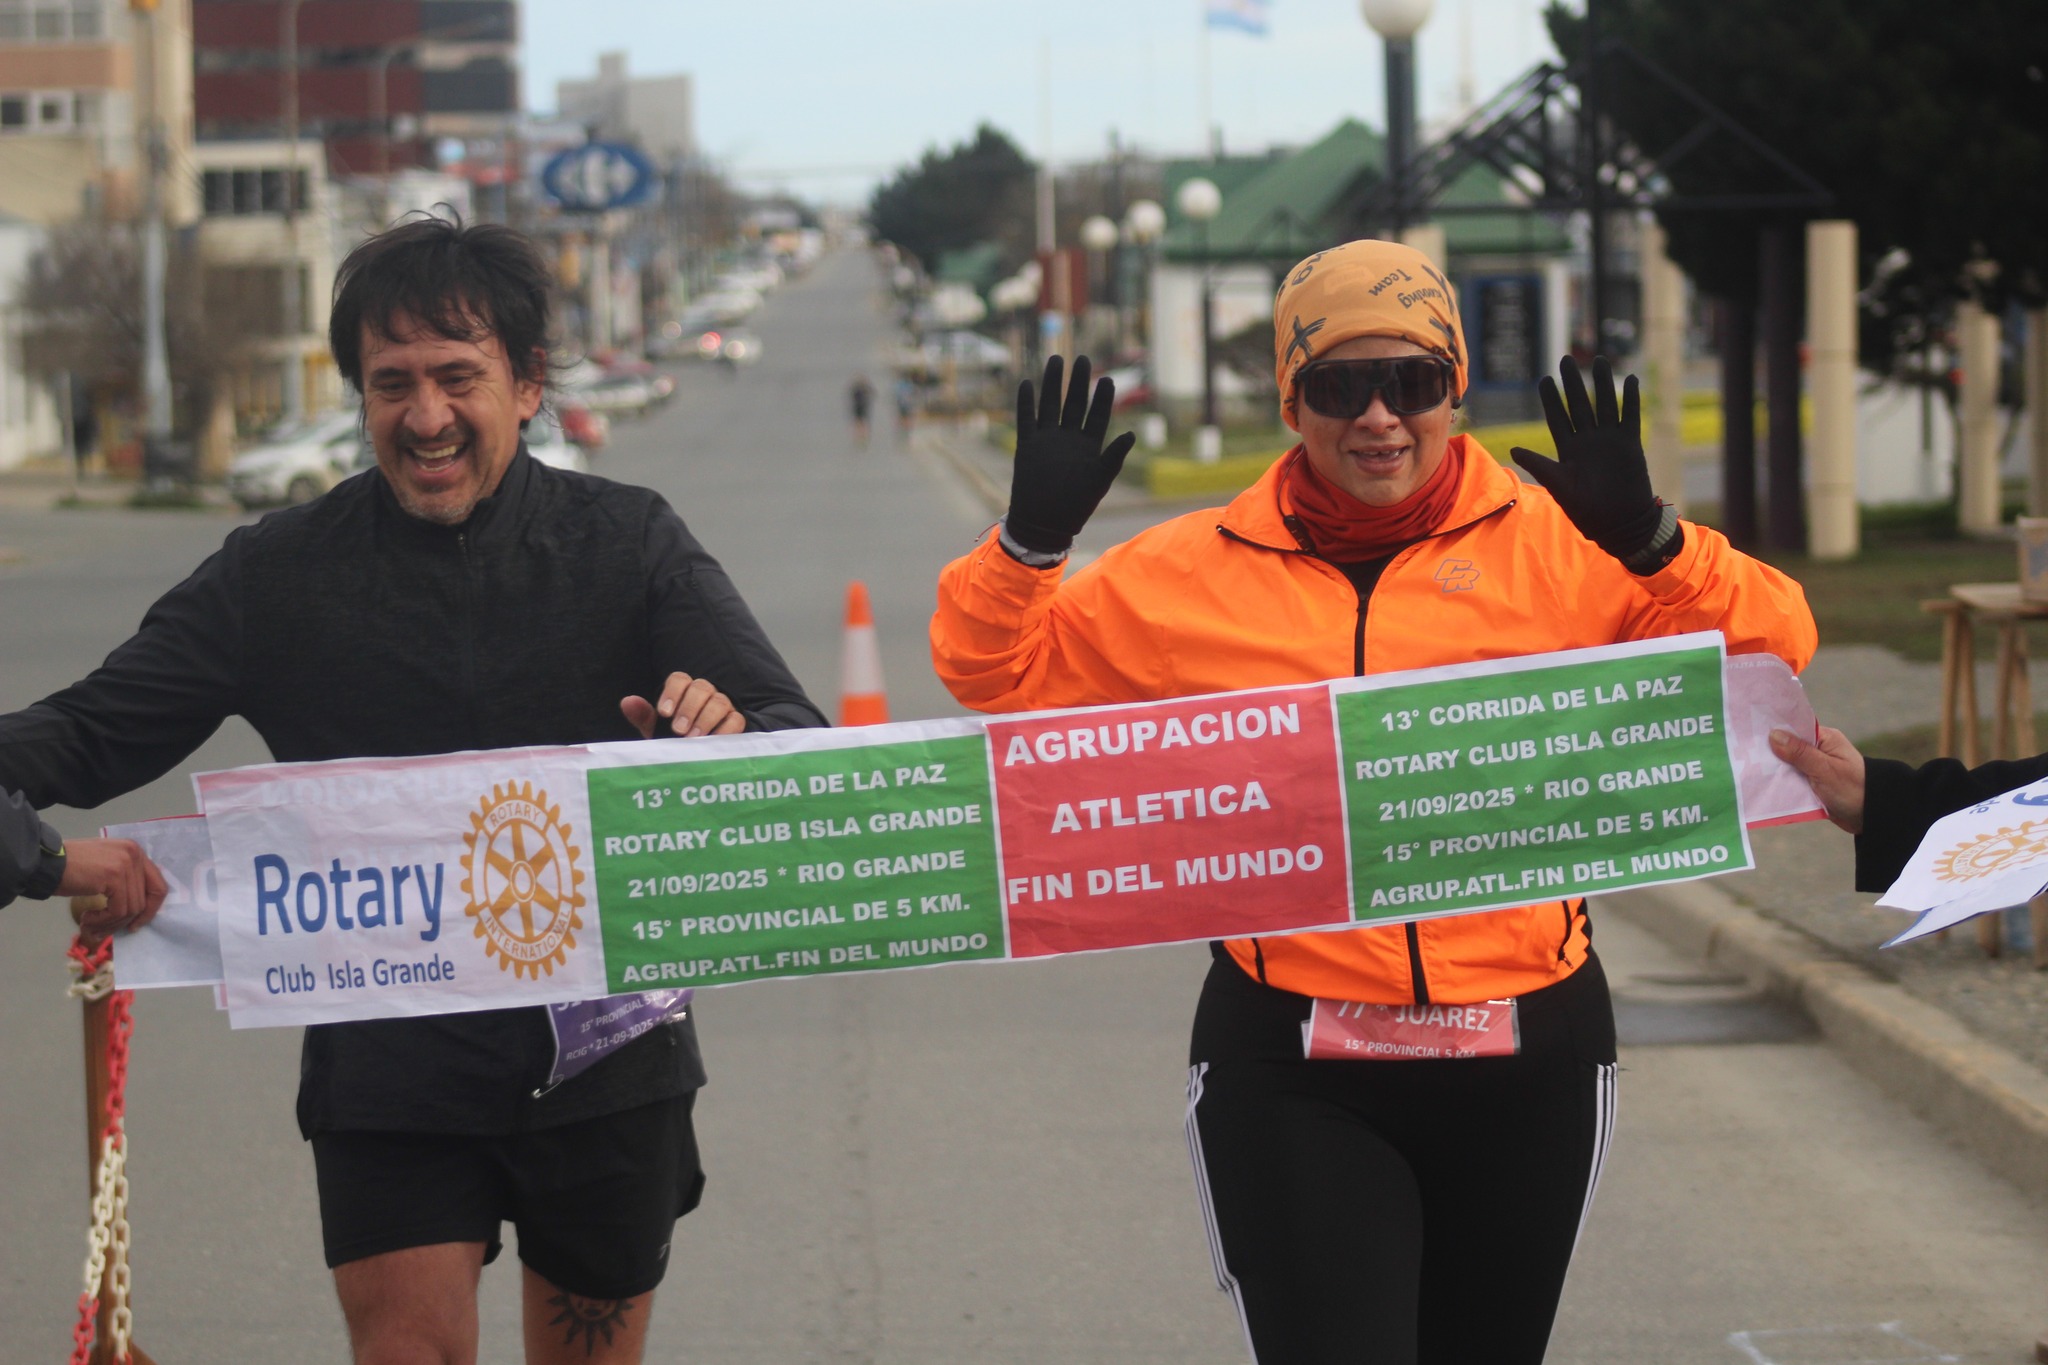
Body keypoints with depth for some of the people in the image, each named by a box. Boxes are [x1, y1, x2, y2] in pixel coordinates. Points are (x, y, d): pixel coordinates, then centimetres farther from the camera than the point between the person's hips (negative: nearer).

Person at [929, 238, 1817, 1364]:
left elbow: (1768, 645, -2)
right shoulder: (1194, 573, 4)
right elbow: (998, 668, 12)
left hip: (1524, 1065, 1)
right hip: (1291, 1082, -1)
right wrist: (1030, 540, -6)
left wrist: (1650, 543, -18)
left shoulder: (1552, 546, 1)